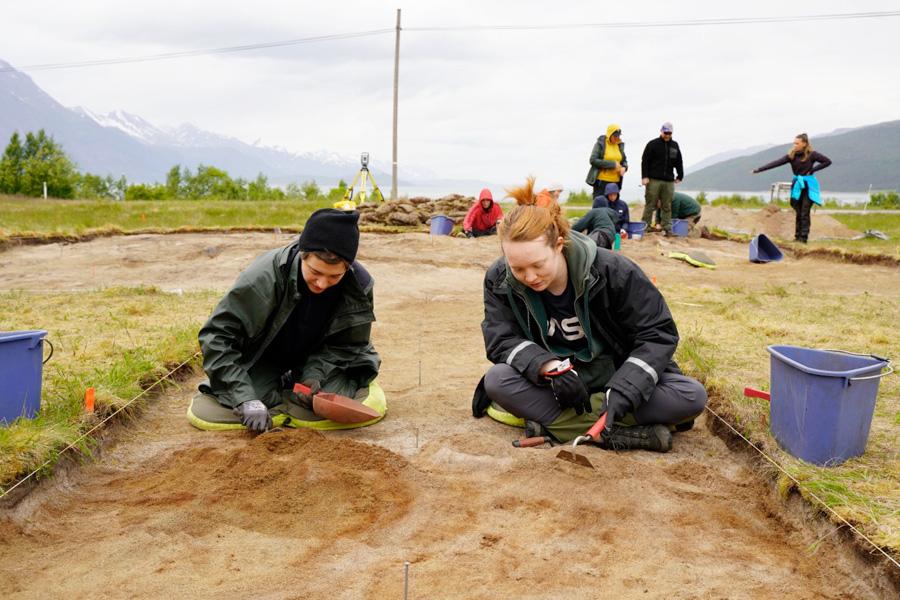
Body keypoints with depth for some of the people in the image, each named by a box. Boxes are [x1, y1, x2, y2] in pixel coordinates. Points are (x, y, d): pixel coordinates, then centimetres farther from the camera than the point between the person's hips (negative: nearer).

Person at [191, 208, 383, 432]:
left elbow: (346, 345, -9)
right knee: (202, 413, -22)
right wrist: (246, 399, -38)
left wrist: (314, 375, -28)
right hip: (262, 361, -1)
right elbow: (218, 335, -29)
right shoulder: (265, 275, -33)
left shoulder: (359, 285, -24)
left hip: (318, 361, 2)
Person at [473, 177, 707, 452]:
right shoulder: (499, 280, -14)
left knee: (692, 397, -27)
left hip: (616, 375, -1)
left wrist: (622, 392, -32)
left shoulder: (611, 270, -20)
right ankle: (621, 434, -31)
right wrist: (551, 368, -36)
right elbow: (501, 340, -17)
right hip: (554, 383, 1)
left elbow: (658, 334, -18)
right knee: (497, 381, -32)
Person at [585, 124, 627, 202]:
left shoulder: (620, 145, 11)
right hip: (601, 181, -5)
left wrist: (624, 167, -4)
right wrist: (612, 164, -18)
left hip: (615, 181, 5)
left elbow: (624, 160, 22)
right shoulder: (600, 143, -5)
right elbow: (593, 160, -14)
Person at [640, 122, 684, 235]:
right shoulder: (652, 144, 2)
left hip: (669, 181, 4)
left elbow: (679, 162, 22)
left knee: (667, 206, 4)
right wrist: (644, 177, -10)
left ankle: (667, 228, 8)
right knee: (650, 205, -3)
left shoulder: (675, 145, 16)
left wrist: (680, 176, 16)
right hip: (654, 180, -4)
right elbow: (645, 161, -2)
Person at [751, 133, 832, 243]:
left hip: (808, 185, -4)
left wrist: (812, 170, -12)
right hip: (797, 185, 4)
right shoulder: (792, 155, -1)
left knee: (805, 213, -5)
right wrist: (758, 169, -16)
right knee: (798, 213, 7)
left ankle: (804, 237, -2)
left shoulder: (812, 154, -9)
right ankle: (797, 237, 13)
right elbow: (776, 163, -8)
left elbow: (827, 161, -6)